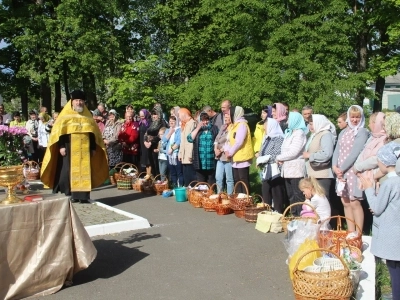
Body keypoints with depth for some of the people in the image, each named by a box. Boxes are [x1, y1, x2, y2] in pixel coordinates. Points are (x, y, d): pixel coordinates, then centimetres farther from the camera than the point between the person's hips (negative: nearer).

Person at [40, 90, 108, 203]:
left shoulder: (88, 115, 16)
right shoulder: (65, 115, 4)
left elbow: (93, 132, 14)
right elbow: (60, 131, -3)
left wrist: (93, 147, 7)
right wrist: (61, 146, -12)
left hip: (84, 148, 3)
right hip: (69, 147, -3)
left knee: (84, 171, 1)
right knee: (69, 171, -4)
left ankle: (83, 195, 4)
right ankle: (68, 194, 2)